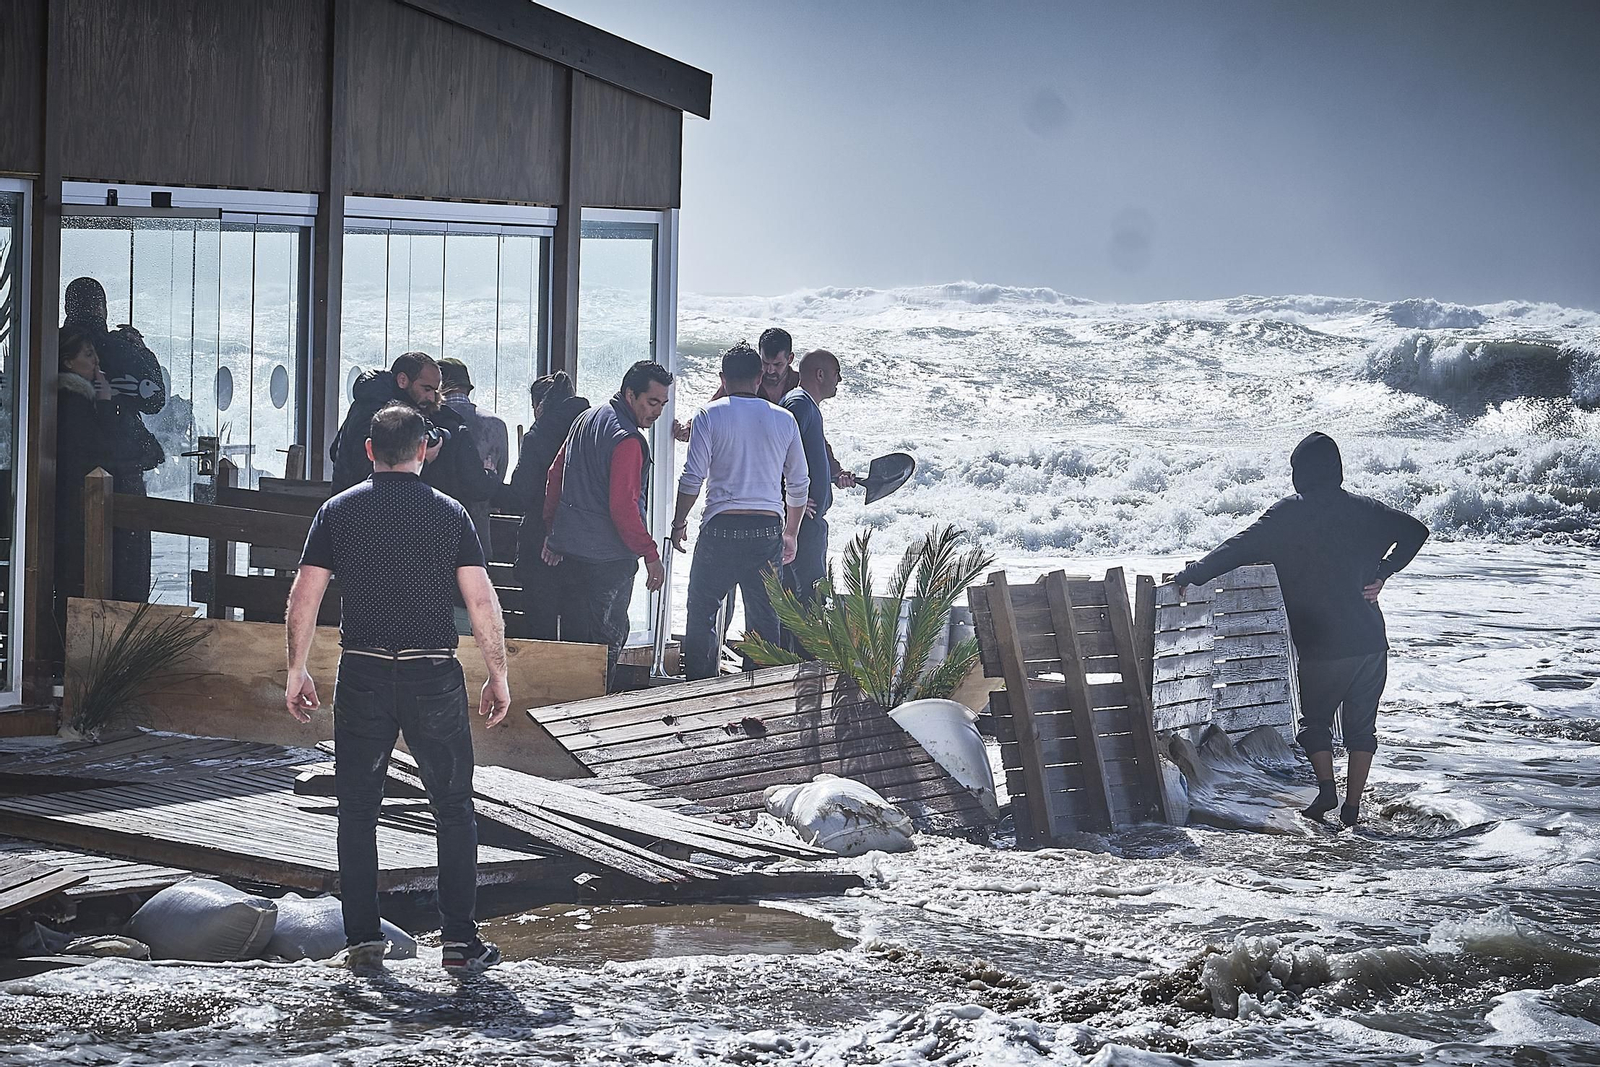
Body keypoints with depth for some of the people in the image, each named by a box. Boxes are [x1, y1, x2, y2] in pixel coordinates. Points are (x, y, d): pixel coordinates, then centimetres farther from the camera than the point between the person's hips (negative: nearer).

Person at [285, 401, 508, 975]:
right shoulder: (449, 513, 1)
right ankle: (460, 940, 4)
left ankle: (362, 939, 9)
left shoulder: (338, 510, 3)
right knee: (454, 809, 7)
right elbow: (482, 601, -2)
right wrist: (497, 676, 6)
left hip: (362, 675, 1)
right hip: (434, 675, -1)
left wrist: (297, 671, 10)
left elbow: (303, 597, 1)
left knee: (357, 810, 10)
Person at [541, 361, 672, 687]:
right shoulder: (627, 439, -19)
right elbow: (623, 506, -23)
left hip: (568, 549, 9)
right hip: (608, 558, -9)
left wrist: (553, 530, 24)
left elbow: (555, 474, 18)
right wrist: (651, 555, -18)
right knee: (607, 641, -2)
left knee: (573, 637, 15)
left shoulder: (586, 419, 11)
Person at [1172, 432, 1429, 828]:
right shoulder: (1363, 509, 5)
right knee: (1361, 722, 12)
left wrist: (1192, 575, -1)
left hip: (1319, 646, -3)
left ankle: (1327, 789, -5)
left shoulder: (1288, 514, -5)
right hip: (1370, 642, 3)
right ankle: (1353, 806, 10)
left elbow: (1239, 548, -9)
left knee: (1315, 718, 14)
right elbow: (1415, 532, 4)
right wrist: (1381, 575, 6)